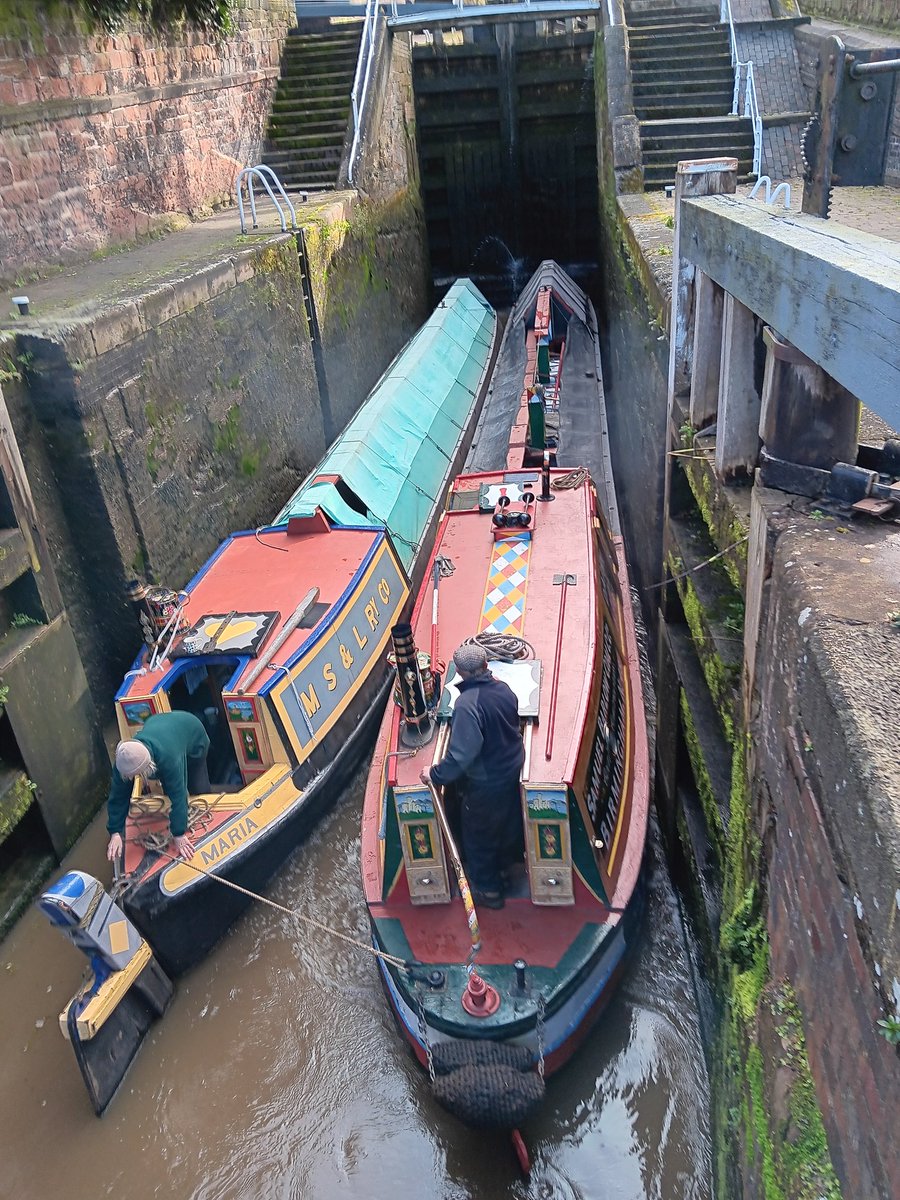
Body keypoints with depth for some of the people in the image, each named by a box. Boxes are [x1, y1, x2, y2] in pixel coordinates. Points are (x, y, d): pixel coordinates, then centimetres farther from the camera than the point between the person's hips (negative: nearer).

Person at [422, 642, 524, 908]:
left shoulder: (467, 703, -33)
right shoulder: (504, 688, -10)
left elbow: (462, 753, -34)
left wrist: (436, 775, -22)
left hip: (486, 782, -7)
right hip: (513, 769, 7)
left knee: (478, 833, 15)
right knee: (508, 818, 29)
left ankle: (488, 888, 31)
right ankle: (505, 861, 54)